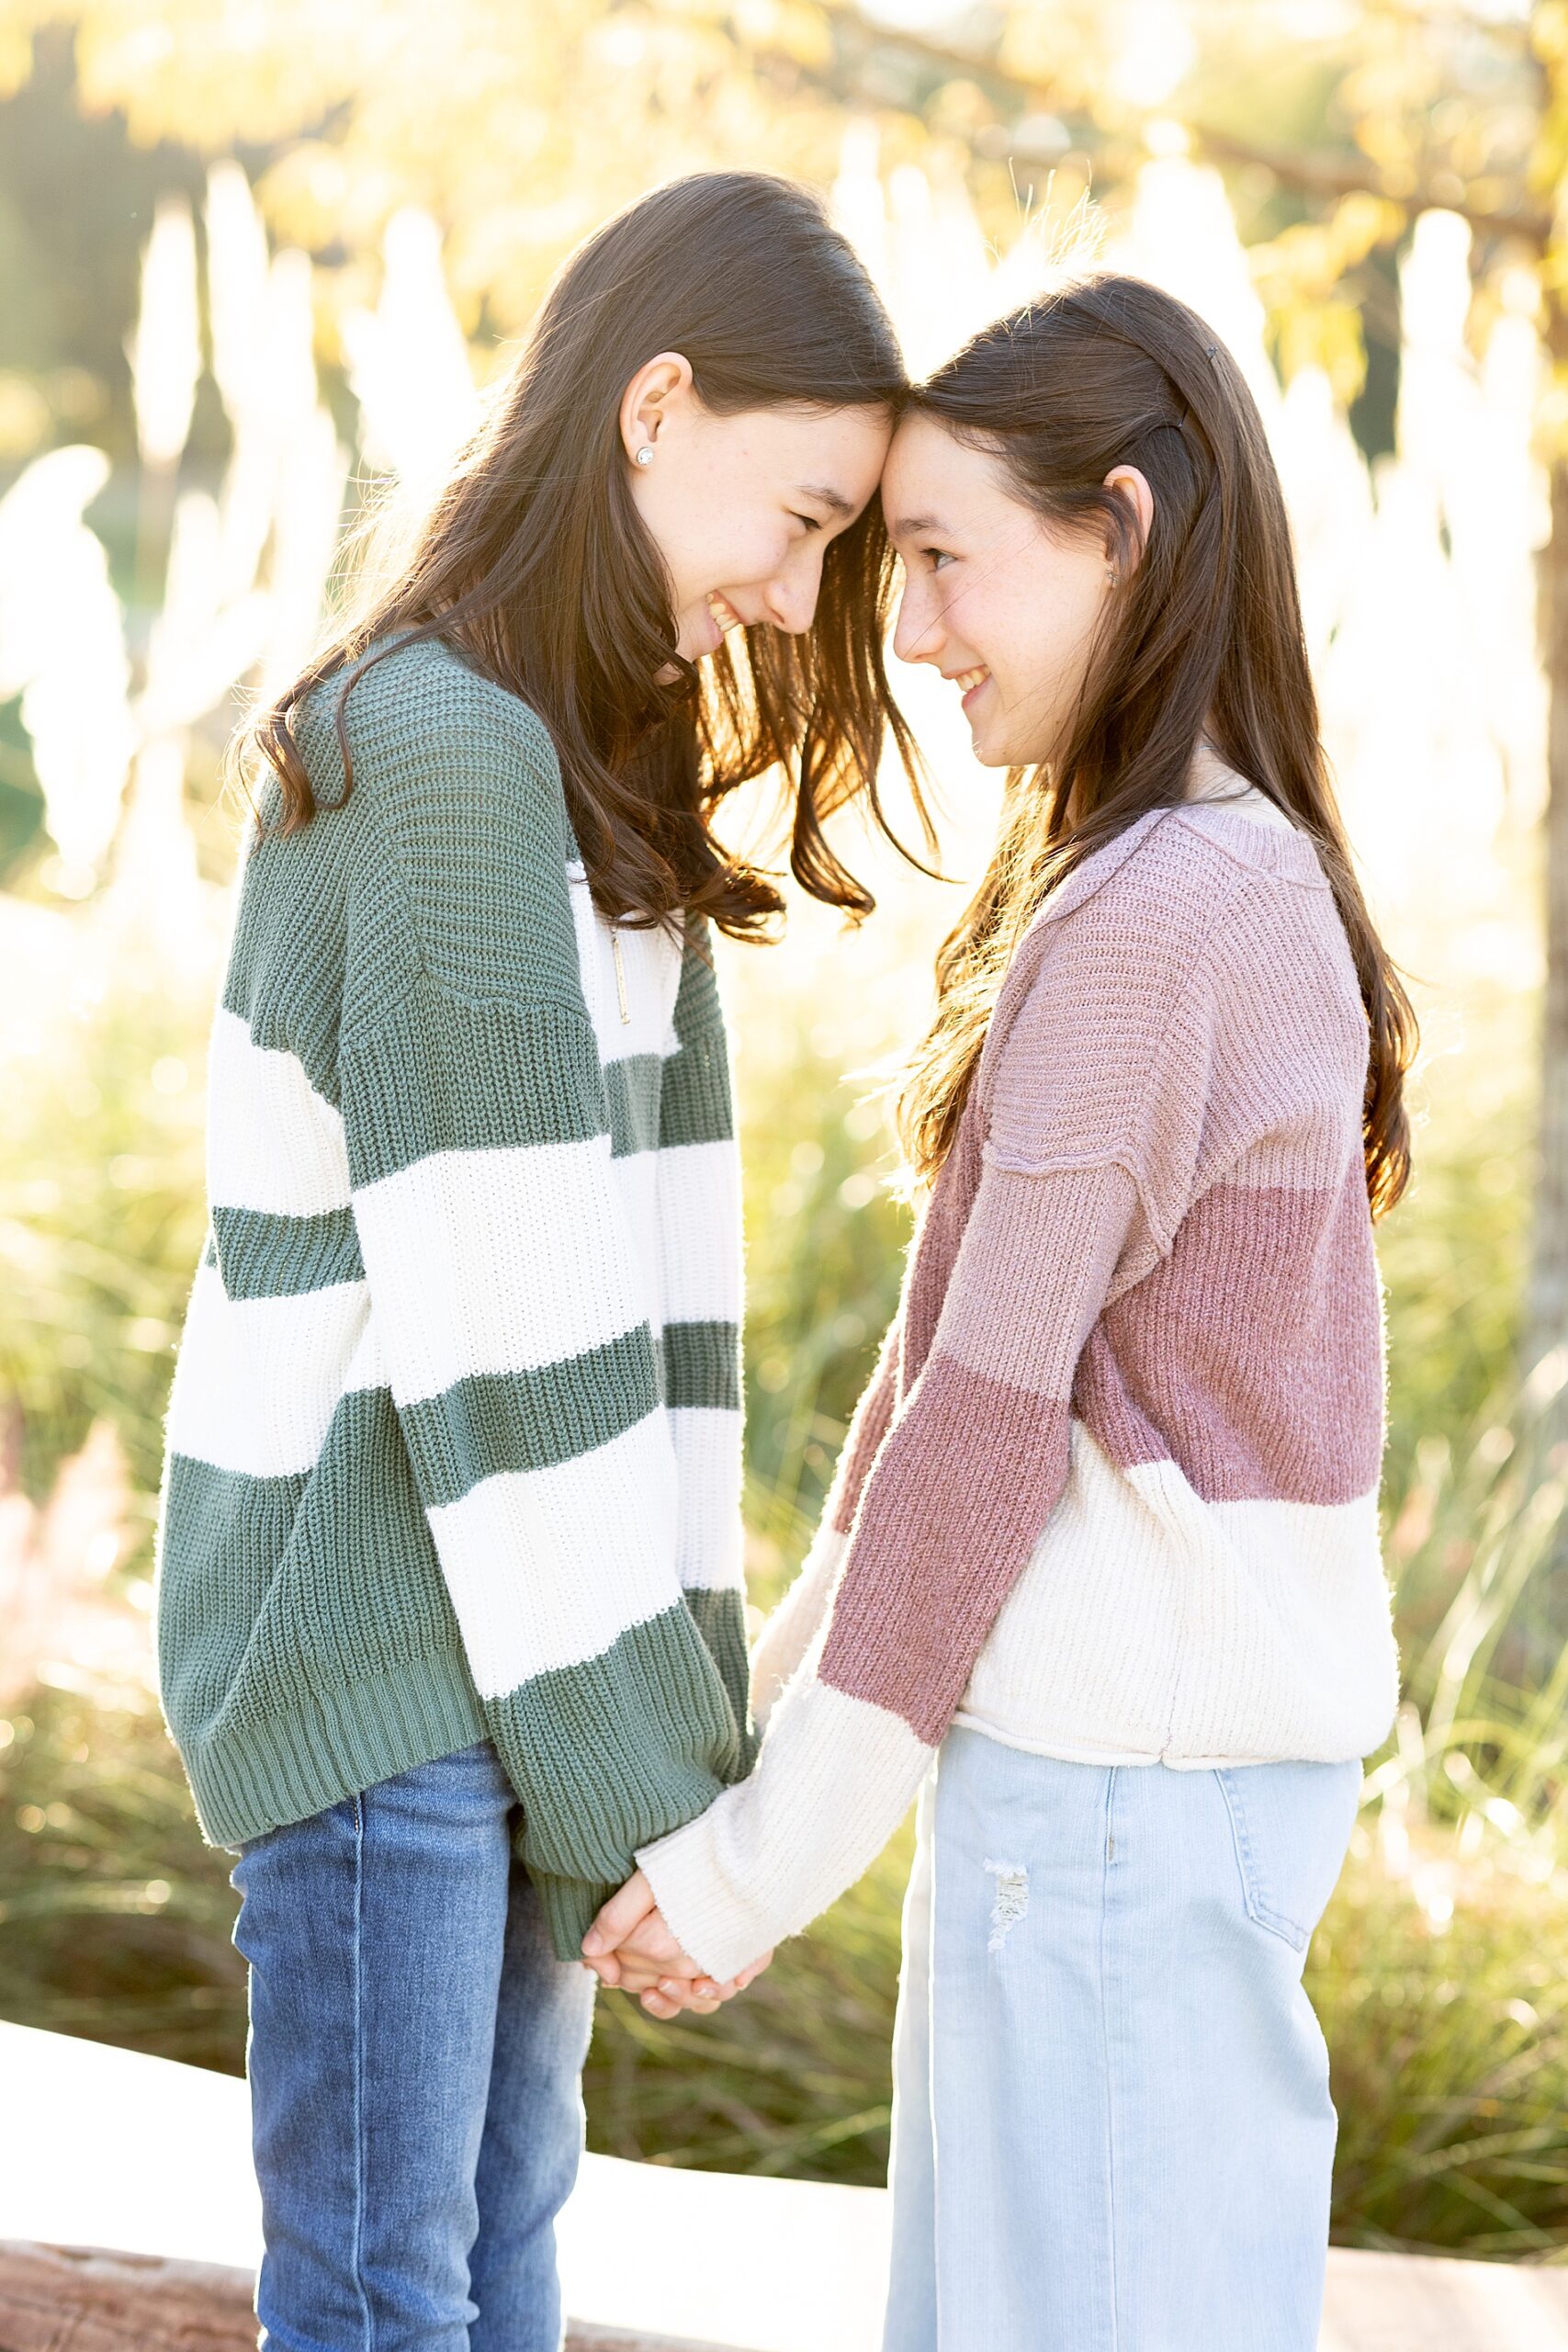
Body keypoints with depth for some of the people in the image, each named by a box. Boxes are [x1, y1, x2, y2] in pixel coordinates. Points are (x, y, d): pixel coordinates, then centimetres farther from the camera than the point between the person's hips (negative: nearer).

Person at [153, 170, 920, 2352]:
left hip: (520, 1638, 9)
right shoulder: (437, 754, -16)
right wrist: (628, 1759, -14)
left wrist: (680, 1675, 3)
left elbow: (632, 1274, 8)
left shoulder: (593, 775, 13)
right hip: (376, 1632, -9)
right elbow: (494, 1320, -18)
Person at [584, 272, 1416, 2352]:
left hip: (1124, 1773, -9)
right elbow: (964, 1344, 14)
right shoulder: (1244, 885, 12)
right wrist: (772, 1694, 16)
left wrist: (763, 1860, -11)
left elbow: (992, 1409, -17)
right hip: (1198, 1732, 9)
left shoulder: (1148, 919, -17)